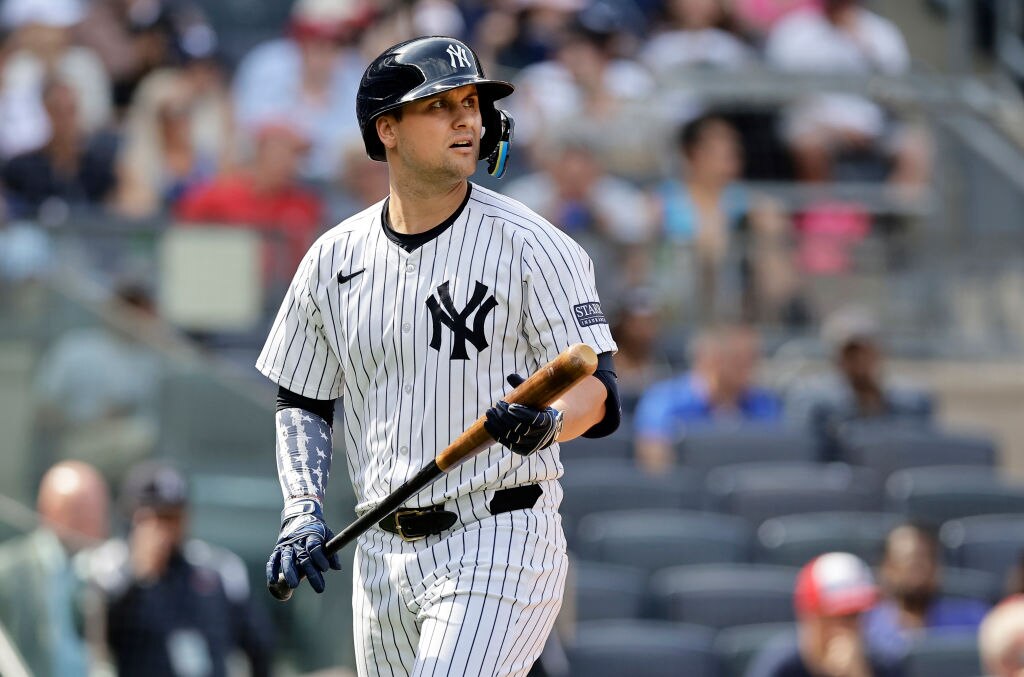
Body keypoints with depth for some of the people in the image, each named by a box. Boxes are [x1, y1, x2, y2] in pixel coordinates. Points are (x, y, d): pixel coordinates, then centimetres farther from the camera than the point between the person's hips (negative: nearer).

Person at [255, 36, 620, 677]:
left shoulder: (526, 243, -5)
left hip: (500, 545, -5)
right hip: (383, 551, 5)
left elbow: (600, 394, -9)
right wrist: (302, 513, 2)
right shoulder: (336, 258, 7)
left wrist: (548, 423, -30)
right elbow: (302, 403, 17)